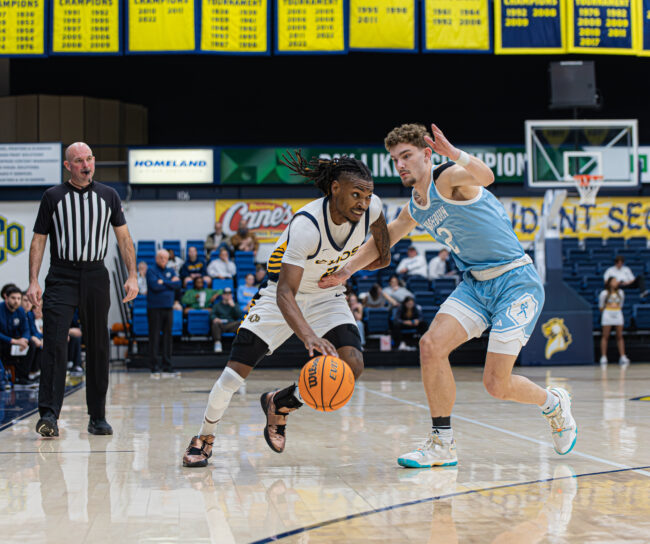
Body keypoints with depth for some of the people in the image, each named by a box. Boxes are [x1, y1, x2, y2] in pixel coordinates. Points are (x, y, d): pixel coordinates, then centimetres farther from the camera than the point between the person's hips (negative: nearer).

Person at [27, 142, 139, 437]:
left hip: (95, 277, 2)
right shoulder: (53, 196, 5)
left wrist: (132, 276, -1)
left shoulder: (108, 196, 9)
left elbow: (124, 238, 9)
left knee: (98, 349, 5)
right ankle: (48, 414, -15)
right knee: (55, 345, -14)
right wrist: (33, 281, -4)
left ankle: (98, 418, 13)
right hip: (61, 277, -2)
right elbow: (38, 240, 5)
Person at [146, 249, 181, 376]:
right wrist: (170, 283, -4)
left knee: (168, 337, 6)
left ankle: (167, 367, 10)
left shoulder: (170, 271, 15)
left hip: (168, 308, 5)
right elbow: (155, 285, -15)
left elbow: (178, 285, 1)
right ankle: (154, 368, -2)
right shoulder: (151, 270, 0)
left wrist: (163, 282, -8)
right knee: (154, 338, -4)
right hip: (155, 308, -5)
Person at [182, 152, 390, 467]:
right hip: (282, 295, -4)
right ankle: (204, 438, 18)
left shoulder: (370, 207, -21)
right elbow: (285, 293, -43)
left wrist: (382, 250, 17)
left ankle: (279, 405, 6)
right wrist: (309, 337, -56)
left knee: (352, 365, -19)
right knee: (236, 370, -9)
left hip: (327, 296, 5)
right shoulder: (306, 225, -37)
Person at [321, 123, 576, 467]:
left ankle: (553, 404, 24)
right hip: (475, 284, 7)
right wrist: (345, 271, 28)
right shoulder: (414, 210, 10)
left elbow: (485, 177, -39)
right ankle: (442, 445, -2)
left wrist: (455, 155, -57)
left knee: (496, 385, -9)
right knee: (431, 346, -12)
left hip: (515, 281, -7)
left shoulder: (448, 178, -15)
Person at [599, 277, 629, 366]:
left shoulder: (620, 293, 10)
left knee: (620, 336, 2)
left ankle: (622, 357, 2)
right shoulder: (604, 293, -3)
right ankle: (603, 357, -2)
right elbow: (601, 307, 4)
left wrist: (617, 308, 12)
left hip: (618, 314, 4)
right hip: (607, 314, -4)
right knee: (605, 336, -3)